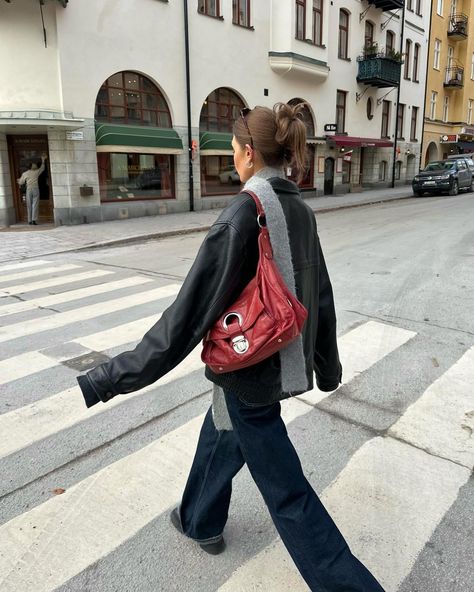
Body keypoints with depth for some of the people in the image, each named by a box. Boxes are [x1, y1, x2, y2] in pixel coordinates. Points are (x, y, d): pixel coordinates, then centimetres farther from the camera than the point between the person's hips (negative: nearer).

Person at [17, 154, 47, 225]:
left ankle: (29, 221, 7)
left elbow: (21, 182, 15)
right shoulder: (36, 172, 7)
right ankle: (34, 220, -15)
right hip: (35, 189, -1)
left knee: (29, 205, 7)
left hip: (28, 189, 1)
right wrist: (43, 160, 32)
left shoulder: (25, 173, 8)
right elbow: (42, 168, 24)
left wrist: (18, 180, 38)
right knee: (35, 205, -5)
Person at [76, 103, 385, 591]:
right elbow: (321, 296, 9)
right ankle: (200, 522, 54)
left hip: (250, 372, -9)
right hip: (285, 362, 9)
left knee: (286, 493, 8)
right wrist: (327, 365, 22)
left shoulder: (244, 212, -23)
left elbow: (194, 308, -26)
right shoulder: (300, 209, 2)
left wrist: (113, 378, -19)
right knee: (219, 436, 30)